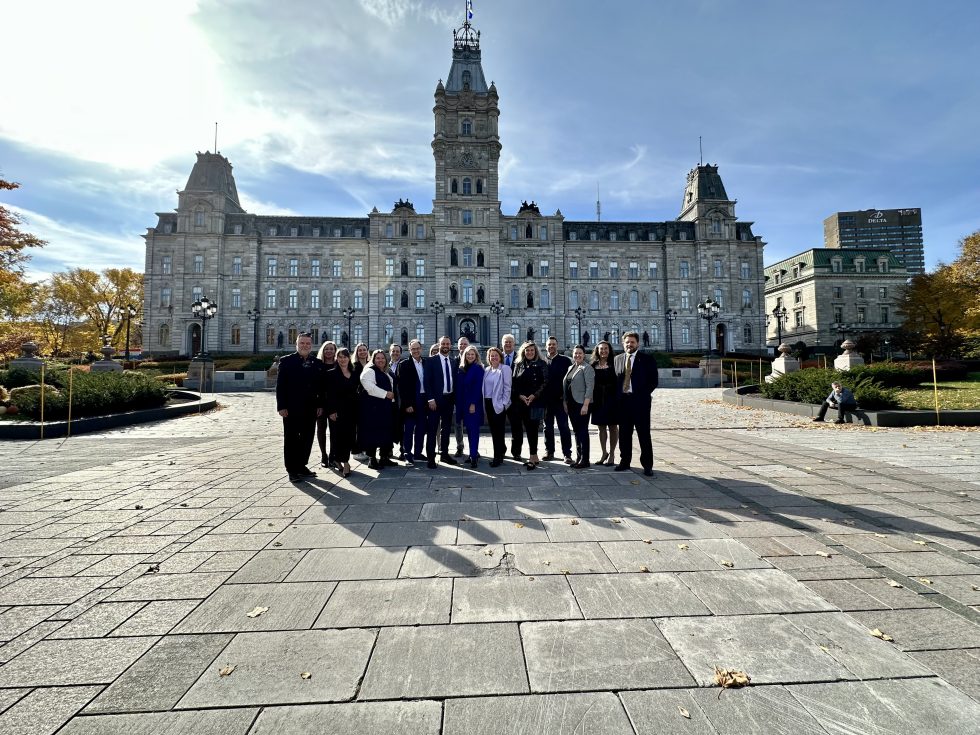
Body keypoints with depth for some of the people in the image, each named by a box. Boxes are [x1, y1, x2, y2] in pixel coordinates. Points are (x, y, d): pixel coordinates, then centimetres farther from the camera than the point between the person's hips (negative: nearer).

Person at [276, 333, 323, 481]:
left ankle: (301, 466, 23)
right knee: (291, 439, 4)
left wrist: (320, 405, 3)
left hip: (311, 408, 4)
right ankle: (292, 470, 13)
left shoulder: (317, 363, 9)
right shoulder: (286, 361, -1)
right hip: (292, 408, -4)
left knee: (307, 439, 10)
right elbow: (280, 385, -5)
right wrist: (281, 406, -11)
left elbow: (321, 386, 9)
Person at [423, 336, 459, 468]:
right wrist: (430, 399, -14)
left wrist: (455, 397, 4)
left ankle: (445, 454, 23)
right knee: (432, 429, -1)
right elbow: (426, 381, -8)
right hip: (436, 400, -5)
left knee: (446, 428, 12)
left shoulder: (453, 362, 11)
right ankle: (430, 457, 6)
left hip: (449, 399, 5)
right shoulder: (431, 361, -3)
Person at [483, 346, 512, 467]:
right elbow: (484, 387, 12)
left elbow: (507, 387, -8)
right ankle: (502, 449, 29)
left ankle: (498, 457, 6)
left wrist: (504, 403, -13)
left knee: (498, 430, -3)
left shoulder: (505, 369, -4)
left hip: (498, 404, -6)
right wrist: (483, 403, 6)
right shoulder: (487, 370, 12)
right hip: (488, 403, 6)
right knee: (493, 429, 11)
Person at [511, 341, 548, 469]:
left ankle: (532, 457, 0)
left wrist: (534, 395, -13)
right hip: (522, 402, 4)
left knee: (532, 429, -7)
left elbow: (545, 382, -4)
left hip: (536, 402, -4)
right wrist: (520, 396, -7)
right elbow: (515, 383, 9)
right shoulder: (518, 365, 12)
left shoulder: (542, 364, 1)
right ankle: (535, 457, 16)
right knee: (528, 429, 7)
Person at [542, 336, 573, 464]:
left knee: (564, 427, -1)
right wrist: (540, 397, -2)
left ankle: (567, 454, 4)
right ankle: (549, 451, 19)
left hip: (560, 399, -2)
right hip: (546, 400, 3)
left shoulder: (565, 360, 2)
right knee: (548, 427, 10)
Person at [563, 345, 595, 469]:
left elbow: (590, 387, -14)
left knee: (583, 431, -3)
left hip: (582, 404, -7)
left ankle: (585, 460, 4)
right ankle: (578, 457, 20)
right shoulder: (570, 368, 15)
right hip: (571, 405, 7)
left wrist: (585, 405, -20)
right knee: (576, 431, 12)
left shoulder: (587, 368, -7)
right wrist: (565, 402, 11)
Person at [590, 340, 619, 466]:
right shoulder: (592, 365, 6)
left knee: (613, 427, 5)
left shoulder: (614, 364, -2)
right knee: (601, 427, 10)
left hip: (612, 399, -3)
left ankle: (612, 455, 15)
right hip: (598, 400, 3)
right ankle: (604, 453, 24)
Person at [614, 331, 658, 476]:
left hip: (640, 401, -3)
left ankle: (647, 465, 8)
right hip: (622, 401, 4)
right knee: (624, 434, 9)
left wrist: (644, 394, -7)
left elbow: (654, 381, -1)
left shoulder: (647, 359, 1)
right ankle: (625, 461, 20)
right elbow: (615, 379, 12)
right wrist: (617, 396, 2)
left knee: (644, 434, 1)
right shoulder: (617, 359, 12)